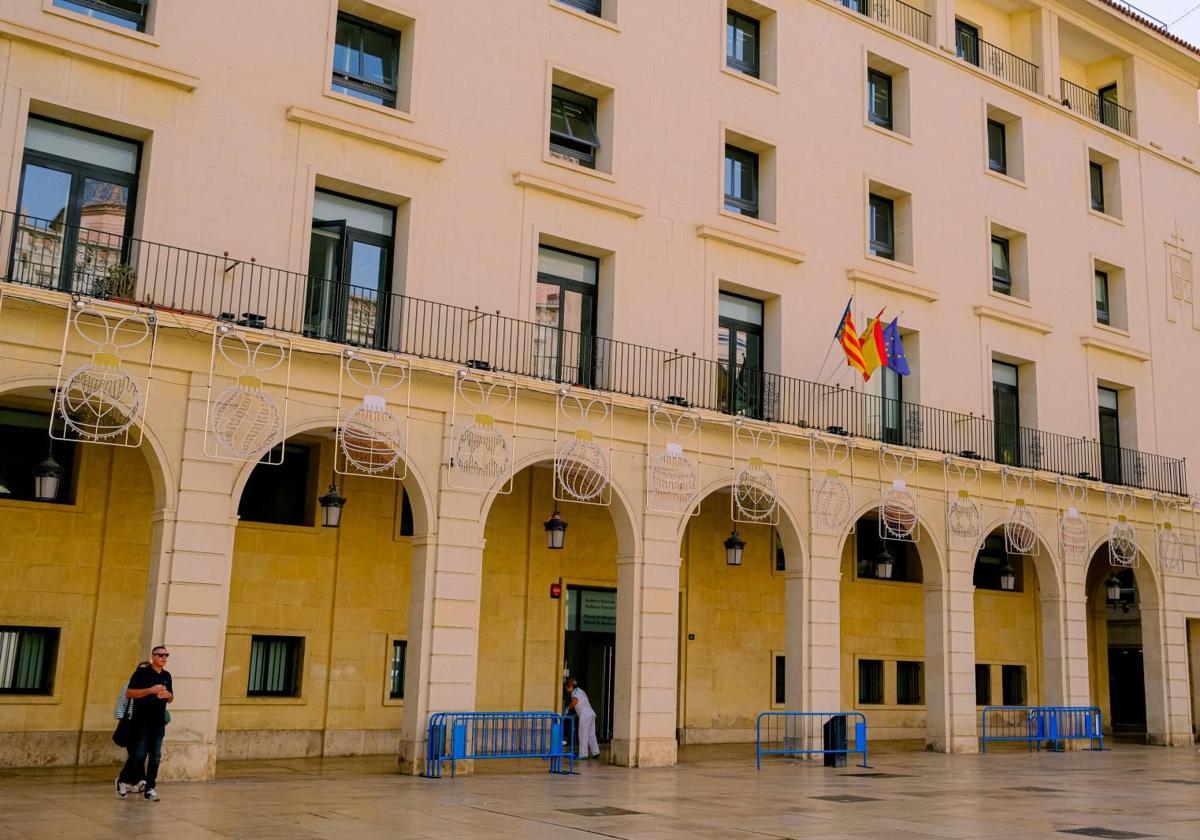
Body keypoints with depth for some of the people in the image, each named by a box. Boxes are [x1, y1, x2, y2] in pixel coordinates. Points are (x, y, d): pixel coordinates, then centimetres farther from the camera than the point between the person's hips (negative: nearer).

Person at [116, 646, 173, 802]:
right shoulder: (142, 673, -4)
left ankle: (149, 788, 7)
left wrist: (168, 695, -2)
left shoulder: (167, 676, 14)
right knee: (138, 754, -5)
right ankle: (123, 780, 17)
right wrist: (151, 690, -18)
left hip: (159, 722, 5)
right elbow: (129, 693, -10)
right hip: (142, 720, -5)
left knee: (155, 757, 2)